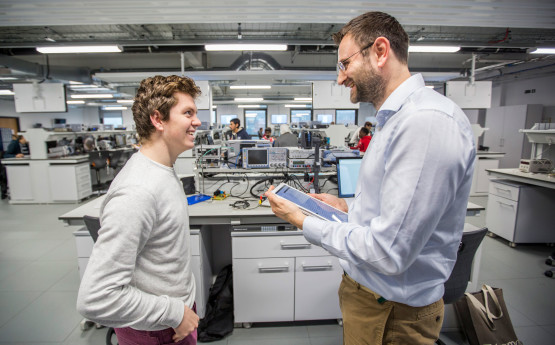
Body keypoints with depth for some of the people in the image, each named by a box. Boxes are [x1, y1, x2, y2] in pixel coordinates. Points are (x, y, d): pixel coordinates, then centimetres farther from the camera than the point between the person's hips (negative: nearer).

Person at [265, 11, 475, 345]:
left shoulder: (428, 122, -28)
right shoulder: (396, 118, 8)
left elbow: (388, 253, -29)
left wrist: (305, 222, -18)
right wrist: (348, 206, 7)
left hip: (391, 312, -9)